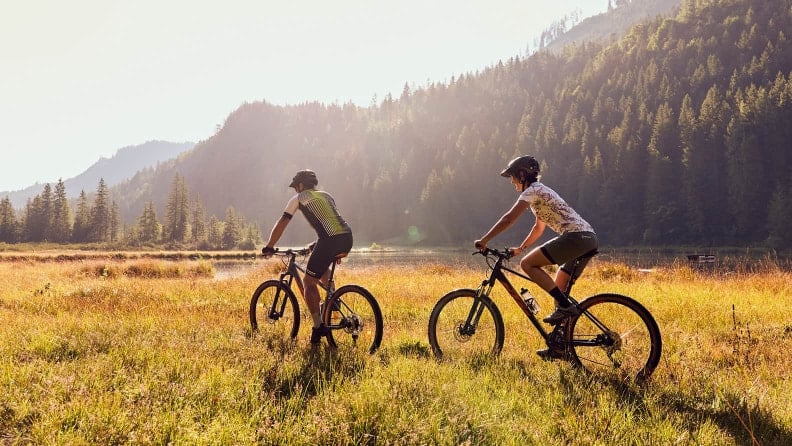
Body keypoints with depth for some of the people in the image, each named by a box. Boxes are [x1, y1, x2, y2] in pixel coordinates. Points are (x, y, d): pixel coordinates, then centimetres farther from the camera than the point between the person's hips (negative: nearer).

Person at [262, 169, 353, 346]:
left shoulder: (299, 198, 13)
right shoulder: (327, 195, 30)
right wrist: (335, 251, 47)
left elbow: (282, 223, 9)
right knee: (322, 266, 36)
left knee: (309, 282, 6)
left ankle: (318, 328, -1)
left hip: (330, 240, -7)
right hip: (347, 238, 7)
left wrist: (269, 246, 16)